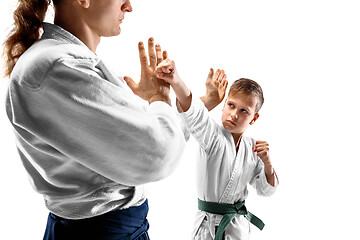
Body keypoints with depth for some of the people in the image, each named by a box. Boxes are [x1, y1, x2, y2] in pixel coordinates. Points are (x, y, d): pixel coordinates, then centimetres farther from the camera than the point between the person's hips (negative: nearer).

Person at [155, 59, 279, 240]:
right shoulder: (213, 136, -15)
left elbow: (265, 190, 9)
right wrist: (176, 81, -56)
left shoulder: (252, 148, 0)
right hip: (208, 224, -3)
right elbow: (194, 111, -37)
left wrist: (267, 164, -10)